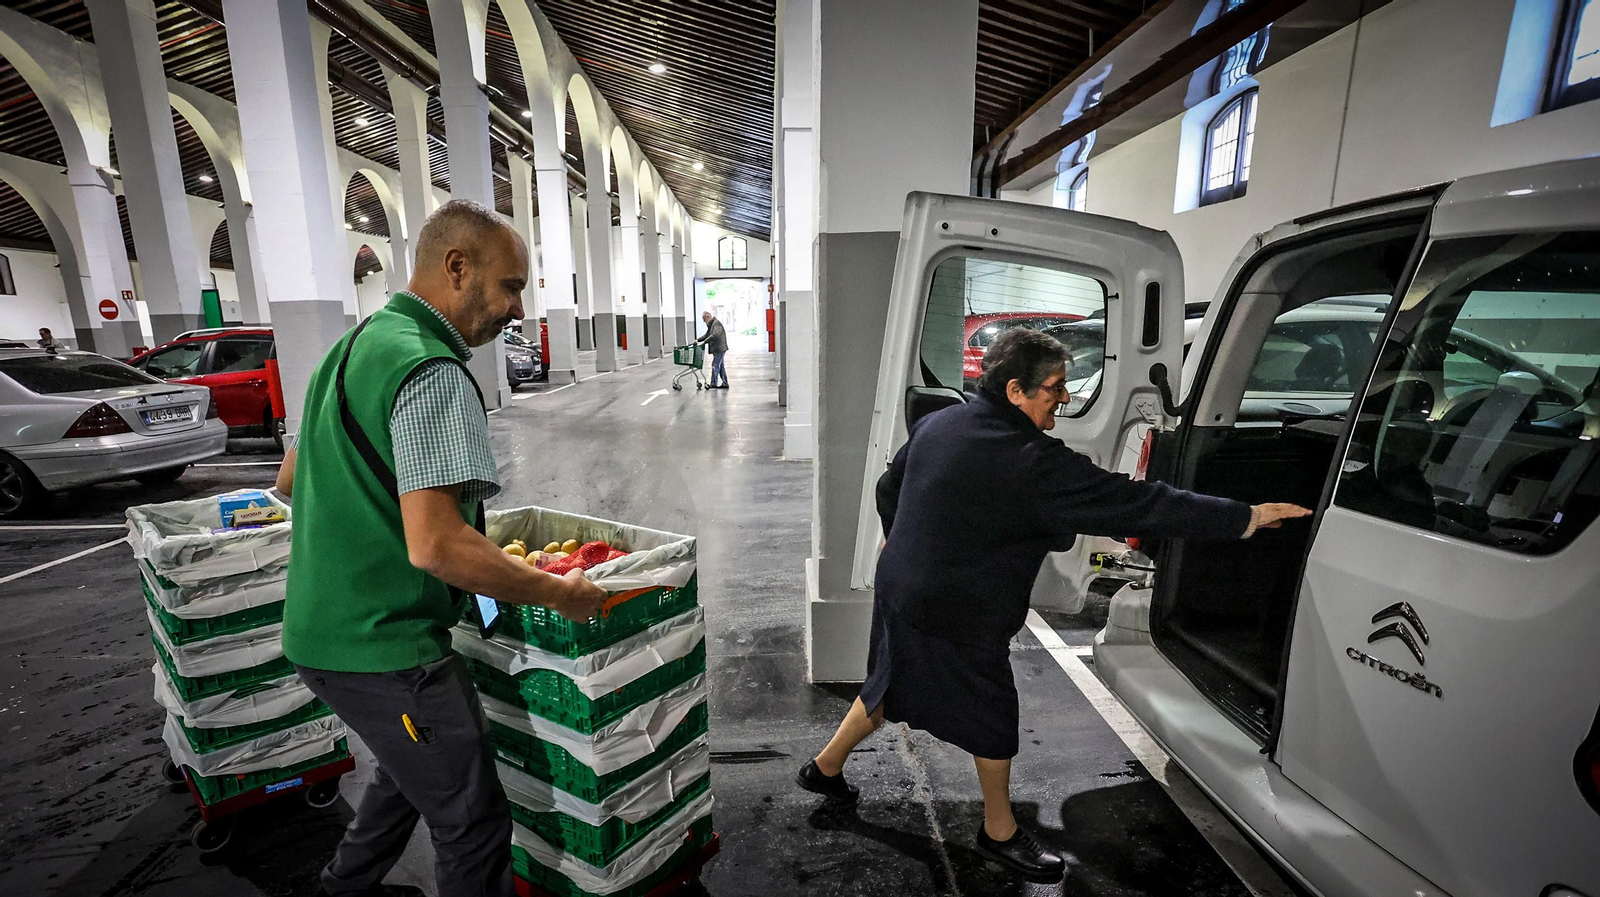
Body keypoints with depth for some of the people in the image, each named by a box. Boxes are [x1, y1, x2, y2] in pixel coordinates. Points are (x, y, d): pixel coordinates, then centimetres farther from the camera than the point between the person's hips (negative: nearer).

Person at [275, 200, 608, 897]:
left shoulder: (354, 347, 11)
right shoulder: (433, 371, -22)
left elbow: (288, 479, 21)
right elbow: (436, 546, -29)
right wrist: (561, 594, -19)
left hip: (321, 627, 10)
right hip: (383, 646, -10)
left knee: (415, 766, 30)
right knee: (473, 824, 3)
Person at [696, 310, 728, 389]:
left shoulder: (716, 323, -15)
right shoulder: (711, 325, 18)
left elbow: (715, 335, -29)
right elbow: (707, 335, 25)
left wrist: (705, 341, -27)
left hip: (719, 349, -10)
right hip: (717, 349, 10)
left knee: (715, 365, -9)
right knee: (720, 366, 12)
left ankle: (713, 385, -7)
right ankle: (725, 384, 16)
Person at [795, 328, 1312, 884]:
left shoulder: (937, 423, 0)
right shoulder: (1032, 462, -25)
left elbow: (888, 489, 12)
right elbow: (1133, 503, -24)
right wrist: (1247, 517, -15)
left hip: (901, 591, 9)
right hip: (960, 618, -8)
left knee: (892, 686, 28)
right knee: (992, 717, 14)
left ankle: (825, 768, 48)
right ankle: (1000, 833, 38)